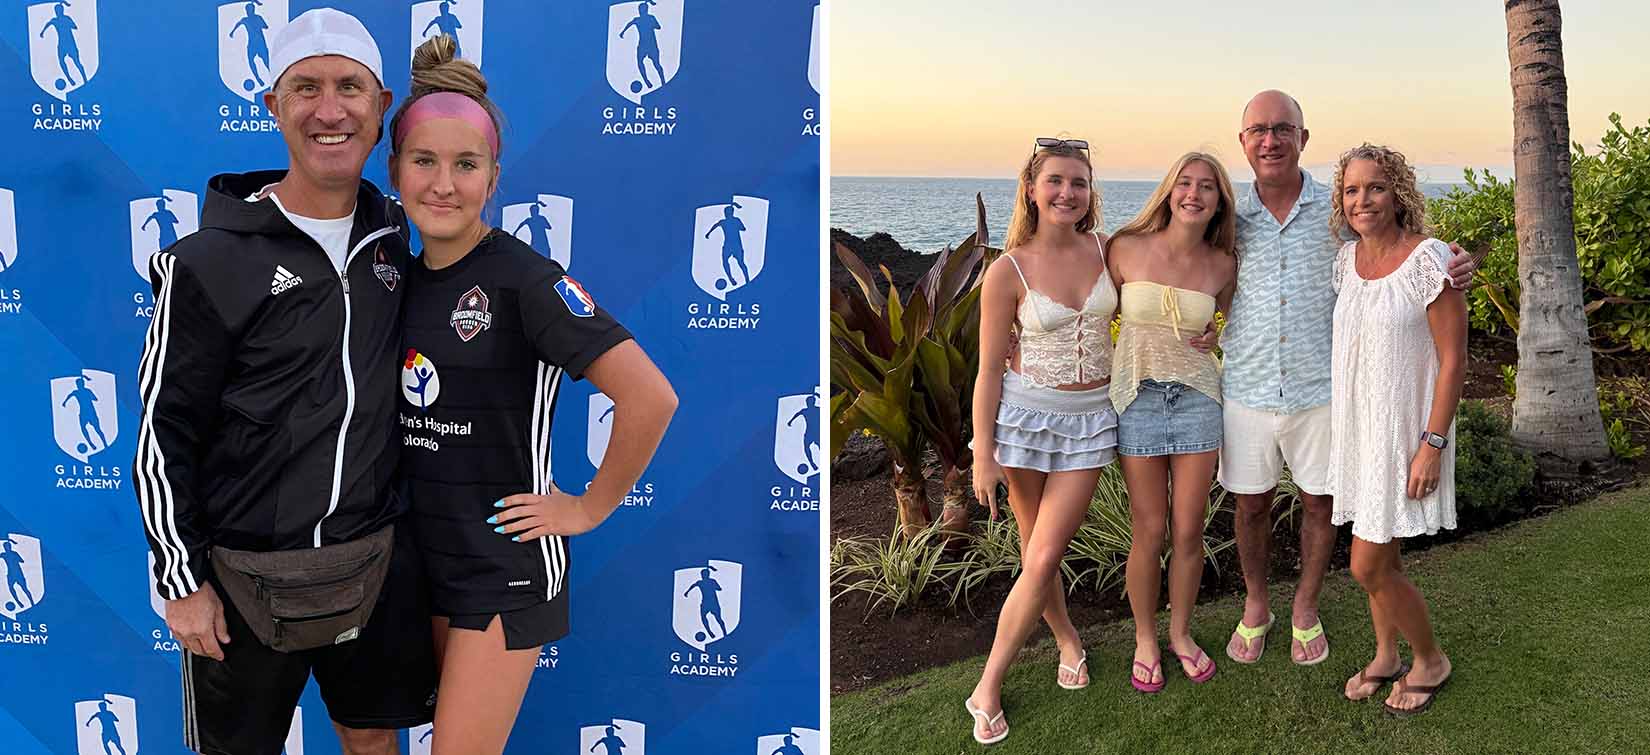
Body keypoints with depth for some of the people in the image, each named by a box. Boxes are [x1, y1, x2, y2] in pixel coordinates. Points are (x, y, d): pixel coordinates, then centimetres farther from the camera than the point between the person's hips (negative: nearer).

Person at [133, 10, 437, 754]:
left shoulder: (395, 238, 2)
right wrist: (180, 580, -9)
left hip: (374, 557, 4)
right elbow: (165, 433, -8)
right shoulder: (211, 264, -12)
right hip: (248, 573, -4)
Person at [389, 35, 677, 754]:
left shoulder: (524, 279, -18)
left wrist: (590, 506, -15)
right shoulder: (406, 279, 4)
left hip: (507, 563, -7)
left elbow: (650, 398, -25)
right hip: (429, 555, 7)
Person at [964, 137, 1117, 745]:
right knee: (1036, 551, 7)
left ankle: (988, 687, 9)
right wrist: (982, 457, -9)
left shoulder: (1105, 251, -2)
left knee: (1044, 558, -4)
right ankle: (1068, 640, 36)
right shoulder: (1009, 272, -10)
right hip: (1027, 412, -2)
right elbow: (989, 370, -8)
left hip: (1091, 417, 2)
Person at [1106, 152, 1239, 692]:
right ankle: (1145, 639, 23)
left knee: (1189, 530, 7)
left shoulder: (1221, 266, 0)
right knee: (1149, 532, 3)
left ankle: (1181, 632, 28)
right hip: (1137, 398, -2)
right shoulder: (1127, 249, -7)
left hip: (1197, 397, 2)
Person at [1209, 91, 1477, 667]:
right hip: (1247, 388, 1)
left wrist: (1451, 268, -18)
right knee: (1251, 505, 12)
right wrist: (1200, 330, -5)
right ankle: (1255, 607, 33)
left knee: (1319, 503, 11)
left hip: (1320, 388, -1)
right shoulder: (1230, 219, 2)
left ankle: (1305, 610, 32)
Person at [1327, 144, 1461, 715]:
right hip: (1356, 426, 6)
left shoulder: (1428, 260, -16)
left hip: (1405, 429, -6)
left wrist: (1433, 444, -18)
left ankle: (1430, 660, 19)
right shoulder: (1348, 259, 4)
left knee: (1369, 566, -4)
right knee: (1377, 556, 16)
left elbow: (1453, 359, -15)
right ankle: (1385, 656, 35)